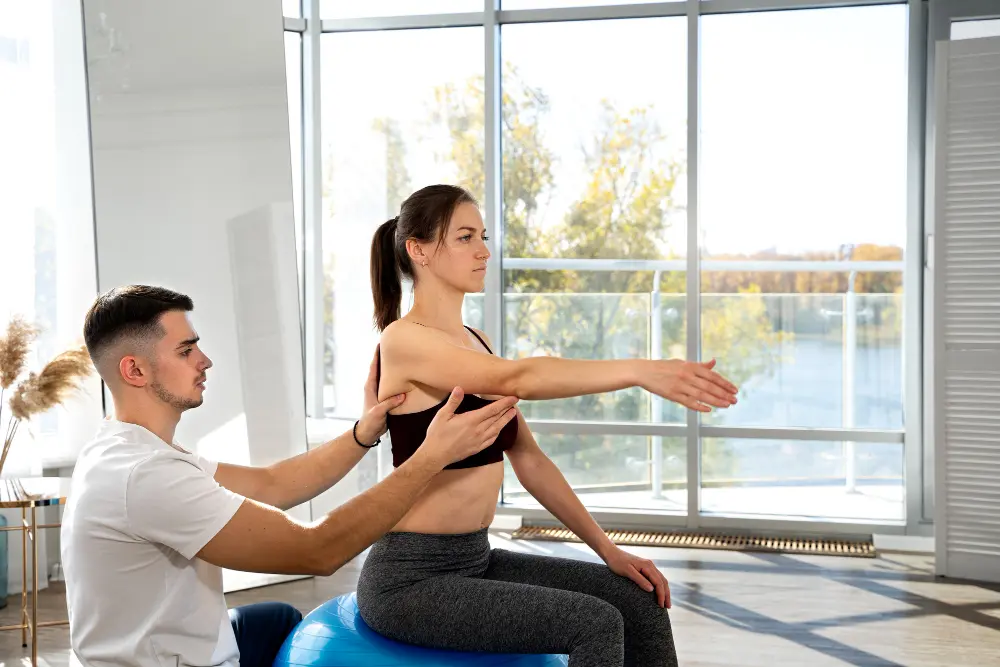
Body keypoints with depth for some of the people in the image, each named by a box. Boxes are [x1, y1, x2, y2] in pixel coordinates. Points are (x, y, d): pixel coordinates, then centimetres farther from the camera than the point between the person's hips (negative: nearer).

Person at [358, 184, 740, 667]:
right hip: (411, 578, -8)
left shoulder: (475, 341, 12)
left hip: (476, 560, 8)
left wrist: (606, 548, 6)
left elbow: (529, 461, 12)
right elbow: (515, 378, -34)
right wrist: (640, 371, -42)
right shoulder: (403, 340, -15)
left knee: (639, 600, 1)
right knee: (595, 624, -20)